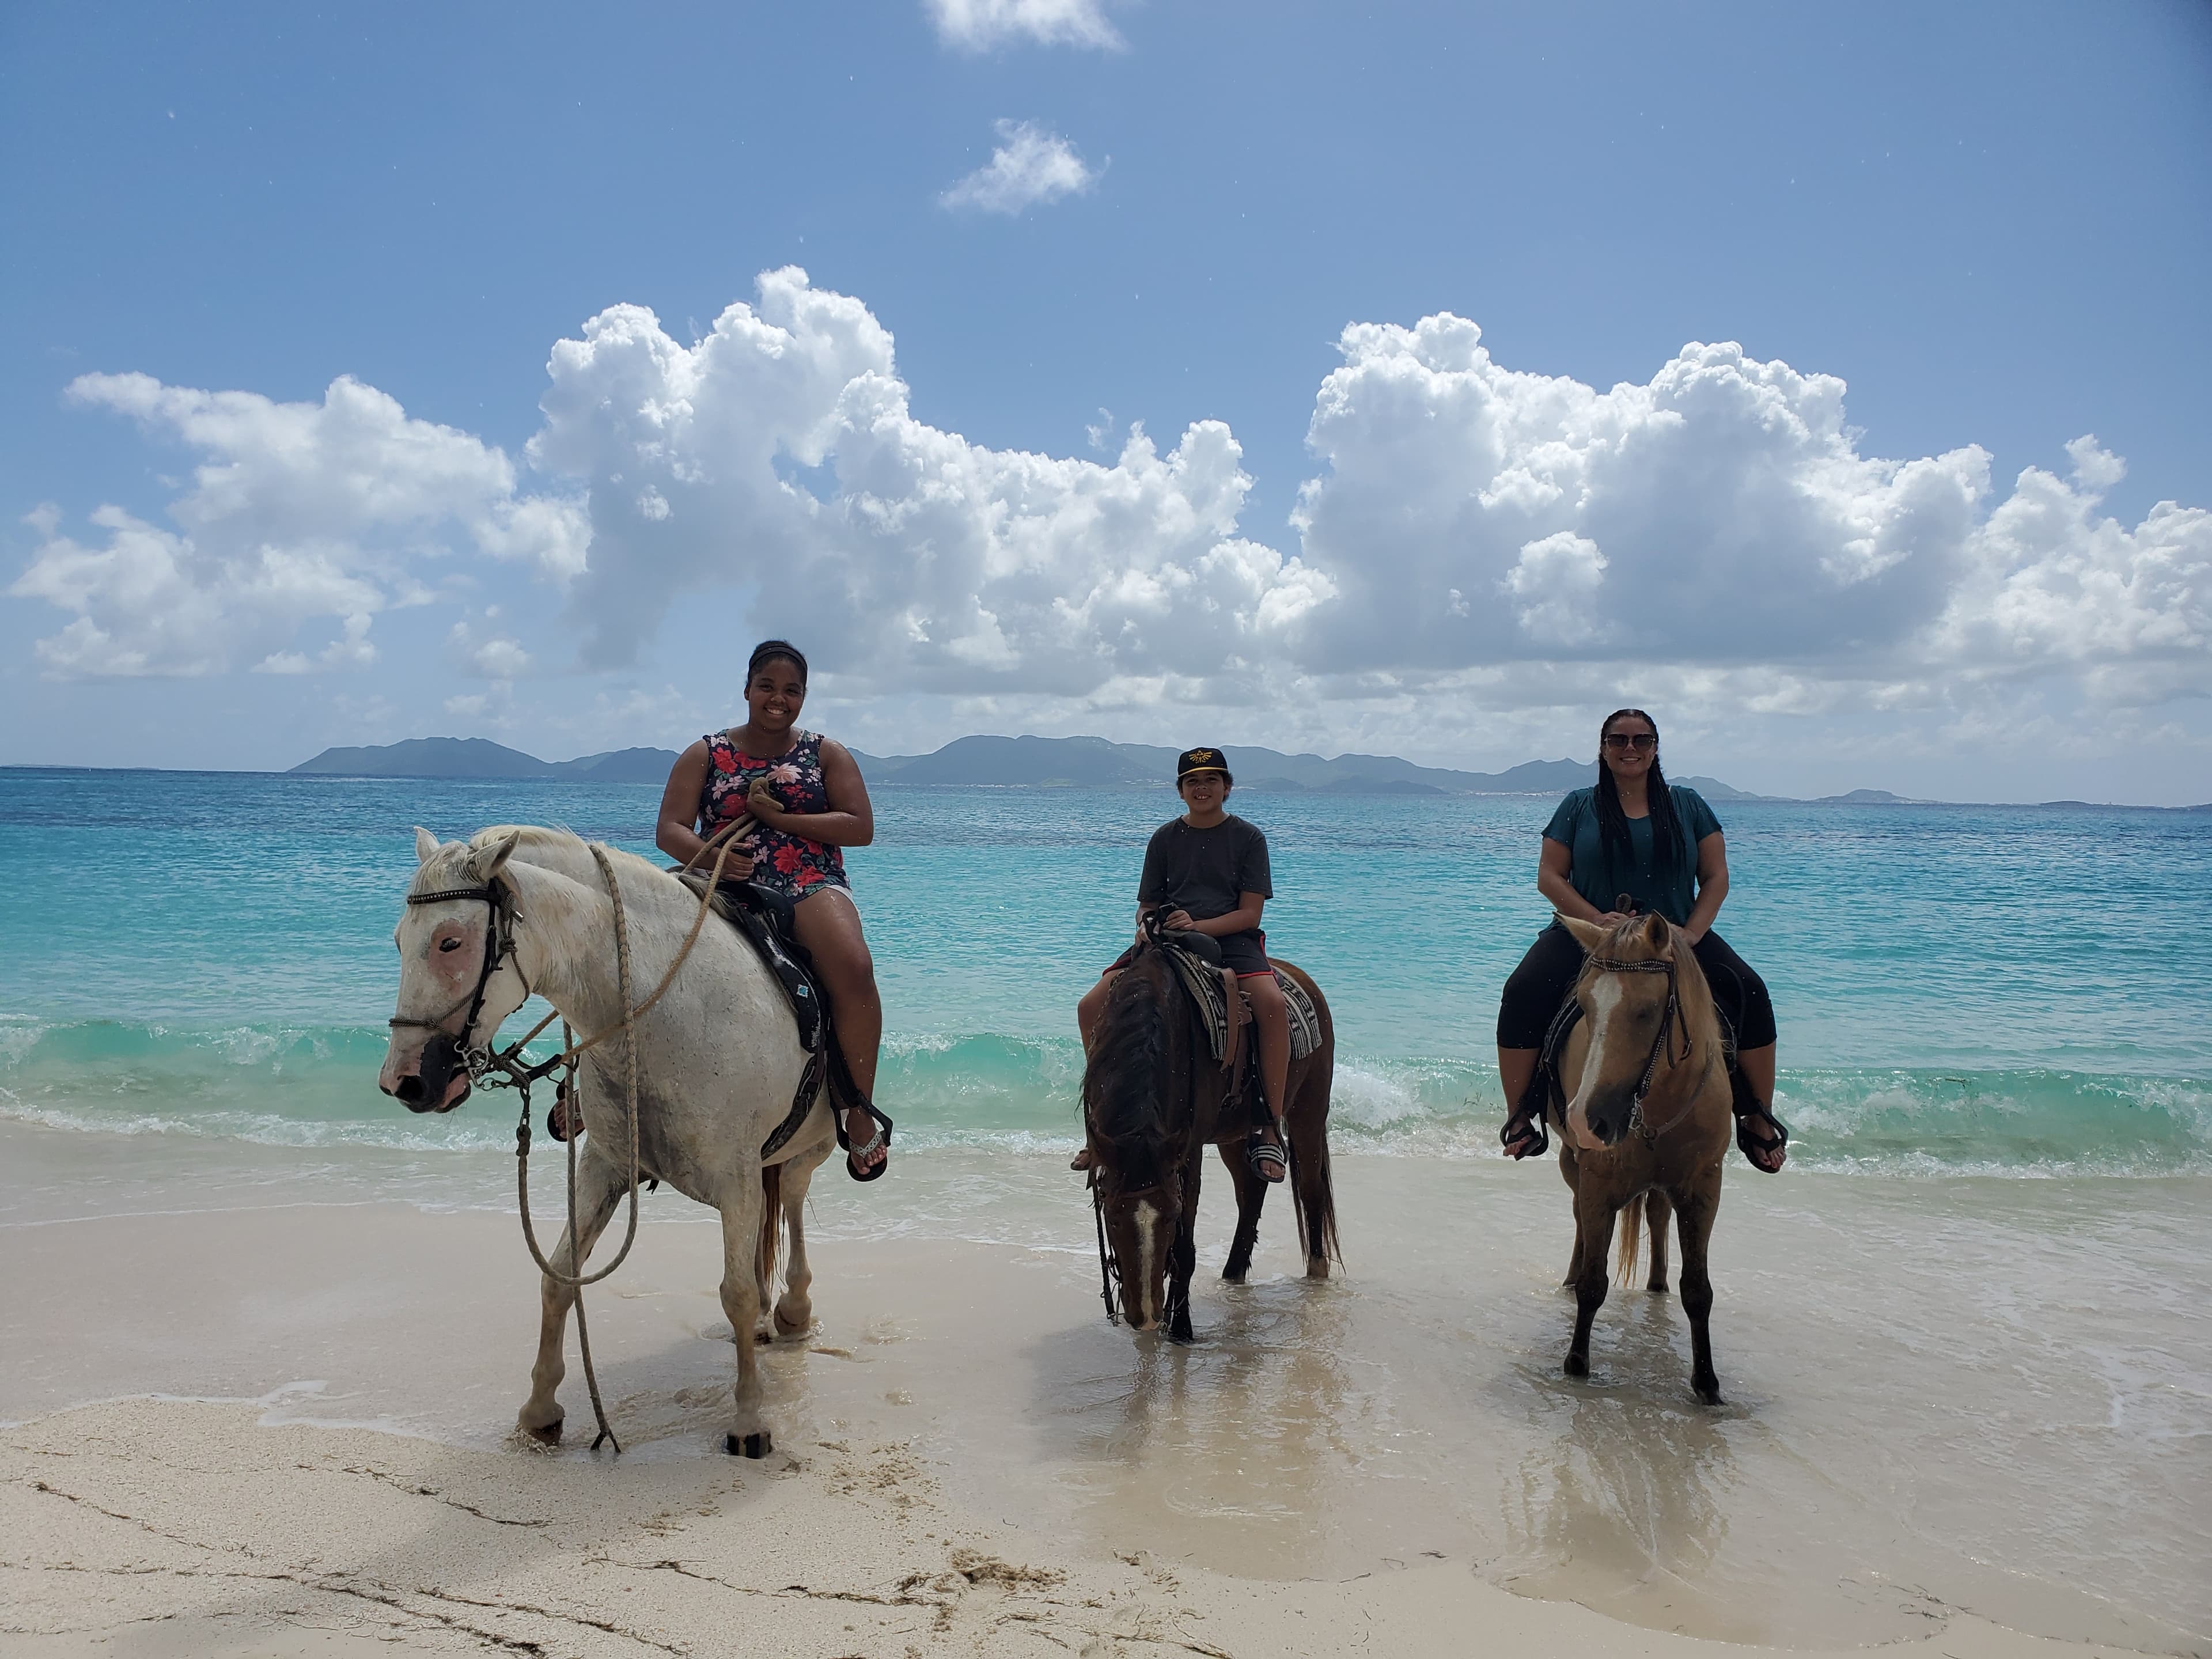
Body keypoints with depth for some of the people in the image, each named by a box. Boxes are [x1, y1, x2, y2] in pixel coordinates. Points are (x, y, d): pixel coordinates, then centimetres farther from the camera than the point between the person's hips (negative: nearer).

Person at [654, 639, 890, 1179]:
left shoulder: (827, 754, 14)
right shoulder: (706, 755, 15)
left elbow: (860, 827, 3)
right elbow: (669, 831, 6)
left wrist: (777, 817, -7)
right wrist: (709, 855, -18)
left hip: (811, 885, -1)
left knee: (853, 966, -34)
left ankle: (861, 1113, -23)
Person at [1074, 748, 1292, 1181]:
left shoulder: (1248, 838, 5)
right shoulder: (1165, 838, 14)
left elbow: (1250, 913, -2)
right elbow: (1147, 905, 16)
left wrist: (1198, 926, -19)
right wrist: (1146, 928, -9)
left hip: (1230, 939, -3)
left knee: (1273, 1003, -34)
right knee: (1092, 1006, -17)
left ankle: (1270, 1127, -24)